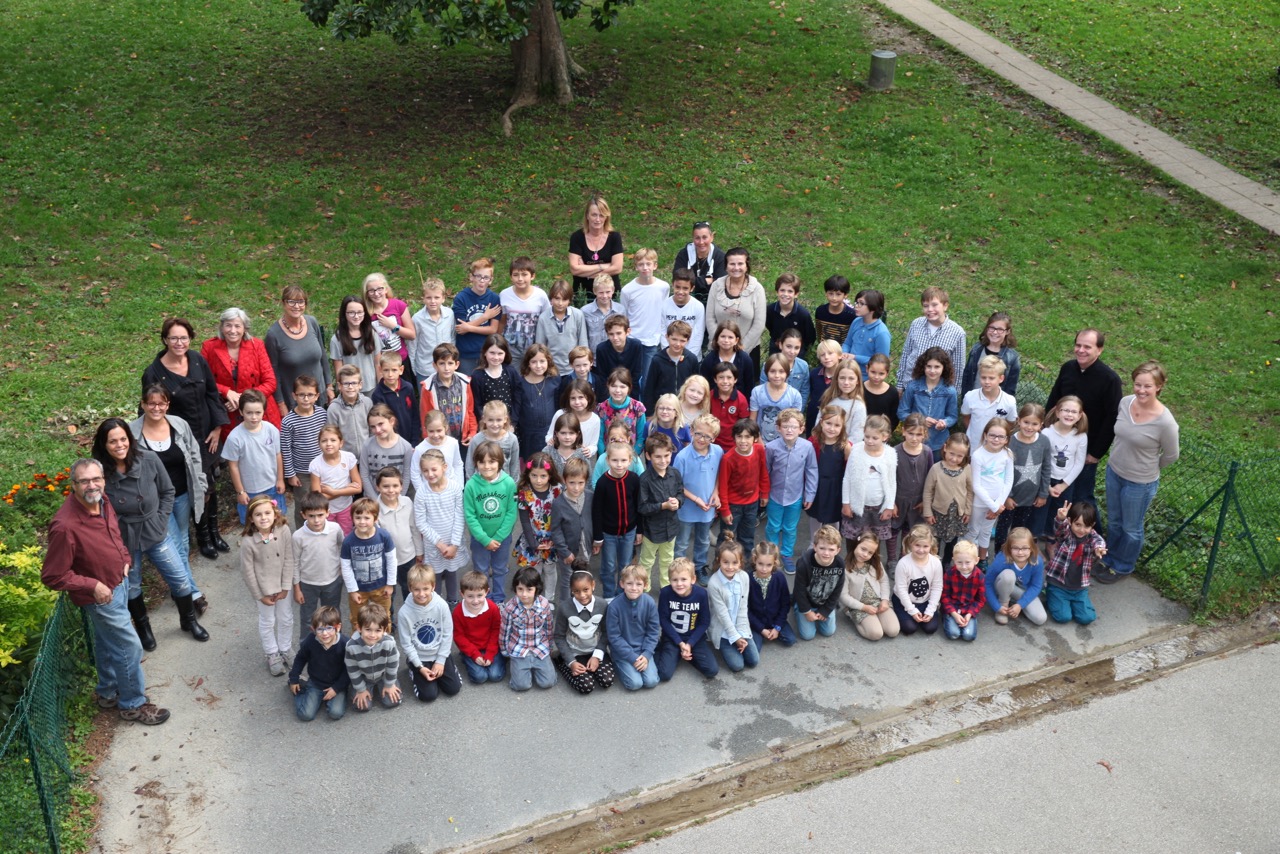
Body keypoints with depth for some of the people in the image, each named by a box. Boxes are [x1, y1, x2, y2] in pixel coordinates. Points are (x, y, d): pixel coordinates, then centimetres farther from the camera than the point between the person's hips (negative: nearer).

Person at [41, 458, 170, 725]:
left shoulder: (102, 502, -9)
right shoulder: (65, 526, -34)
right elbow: (52, 576, -25)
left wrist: (124, 559, 4)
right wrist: (93, 586, -24)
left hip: (119, 583, 8)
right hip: (101, 595, -8)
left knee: (107, 641, 26)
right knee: (129, 647, 2)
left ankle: (107, 693, 46)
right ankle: (133, 705, 22)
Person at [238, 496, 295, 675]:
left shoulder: (284, 531, -22)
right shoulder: (248, 541, -26)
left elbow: (288, 560, -12)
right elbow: (248, 571, -15)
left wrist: (285, 587, -9)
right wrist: (260, 595, -8)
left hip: (282, 585, 2)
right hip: (263, 587, -2)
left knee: (286, 619, 20)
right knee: (267, 622, 18)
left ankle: (285, 650, 45)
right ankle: (272, 655, 40)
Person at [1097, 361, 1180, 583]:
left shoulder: (1165, 422, -29)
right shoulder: (1125, 402, -14)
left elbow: (1170, 456, -12)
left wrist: (1148, 469, 2)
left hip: (1140, 483, -5)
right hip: (1114, 472, 5)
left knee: (1131, 529, 19)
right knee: (1113, 521, 26)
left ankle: (1122, 567, 42)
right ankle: (1109, 558, 49)